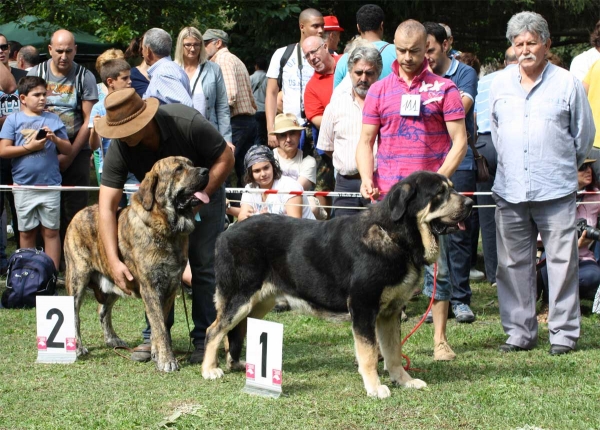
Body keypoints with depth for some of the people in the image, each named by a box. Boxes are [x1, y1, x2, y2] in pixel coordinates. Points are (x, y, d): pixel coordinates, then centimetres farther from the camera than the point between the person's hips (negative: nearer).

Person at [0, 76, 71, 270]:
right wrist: (29, 147, -13)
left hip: (50, 185, 0)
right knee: (27, 232, 11)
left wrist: (55, 138, -13)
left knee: (51, 231, 4)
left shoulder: (53, 119, 4)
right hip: (23, 186, 0)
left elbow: (68, 149, 5)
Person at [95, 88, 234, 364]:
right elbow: (106, 206, -29)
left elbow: (225, 159, -23)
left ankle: (204, 339, -1)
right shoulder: (119, 149, -28)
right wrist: (113, 260, -38)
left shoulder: (187, 123, -36)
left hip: (204, 193, -3)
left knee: (204, 266, -8)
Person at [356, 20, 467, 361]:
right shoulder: (379, 91, 9)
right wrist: (367, 178, -6)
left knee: (438, 268, 1)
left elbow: (459, 141, 0)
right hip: (387, 194, 2)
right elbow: (366, 141, 11)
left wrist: (440, 177, -14)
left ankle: (440, 340, 8)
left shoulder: (444, 89, 3)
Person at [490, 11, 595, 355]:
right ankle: (519, 332, 15)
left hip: (555, 191, -4)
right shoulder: (500, 84, 11)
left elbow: (584, 134, 8)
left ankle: (564, 332, 6)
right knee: (513, 263, 7)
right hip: (510, 191, 4)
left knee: (562, 262, -2)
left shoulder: (567, 84, 0)